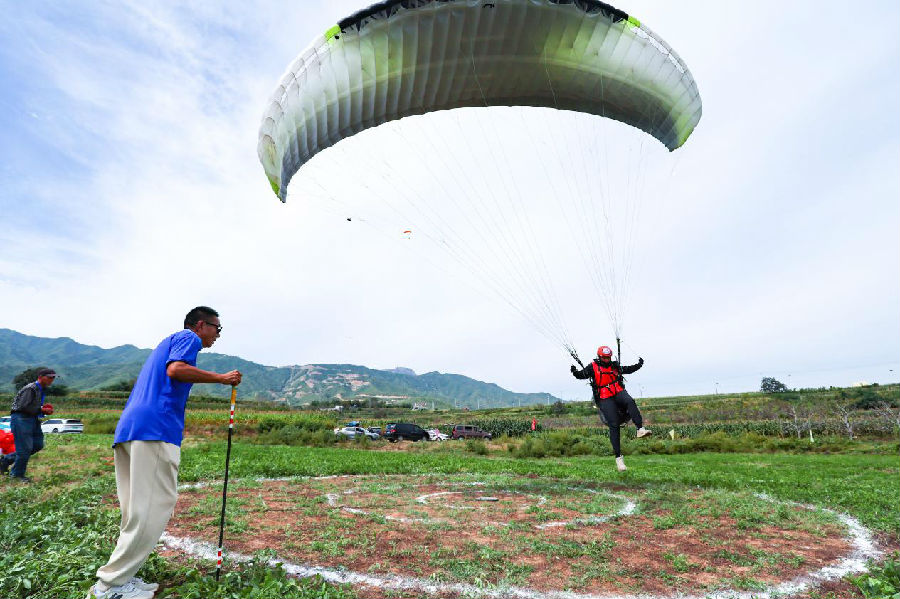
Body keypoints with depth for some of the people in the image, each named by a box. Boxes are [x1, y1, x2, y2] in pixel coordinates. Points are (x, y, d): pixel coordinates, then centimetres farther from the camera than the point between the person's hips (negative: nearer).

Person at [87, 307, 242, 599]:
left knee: (139, 510, 11)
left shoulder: (169, 341, 31)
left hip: (127, 429, 10)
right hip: (156, 427, -10)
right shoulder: (189, 337, 3)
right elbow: (175, 369, -17)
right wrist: (222, 378, -11)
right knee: (155, 506, -8)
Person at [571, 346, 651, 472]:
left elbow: (628, 370, 25)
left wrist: (639, 365, 14)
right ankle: (618, 457, -8)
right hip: (604, 399, -3)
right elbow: (582, 375, -5)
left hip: (619, 392, 4)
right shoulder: (593, 367, 4)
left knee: (630, 402, -34)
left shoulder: (614, 366, 16)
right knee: (614, 426, -11)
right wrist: (575, 372, -25)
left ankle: (640, 429, -41)